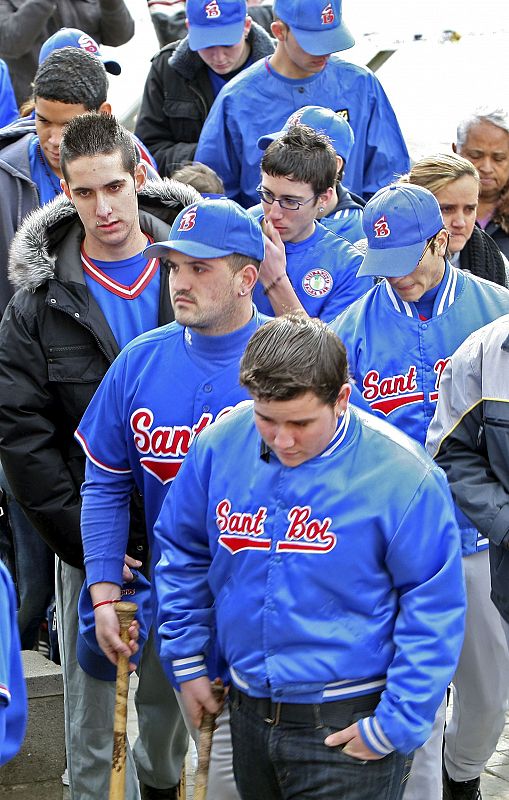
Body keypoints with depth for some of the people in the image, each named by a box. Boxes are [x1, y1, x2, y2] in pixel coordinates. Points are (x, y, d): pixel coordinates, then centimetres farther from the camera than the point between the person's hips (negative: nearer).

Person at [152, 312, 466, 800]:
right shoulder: (218, 446, -6)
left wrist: (397, 723, -13)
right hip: (248, 711, 5)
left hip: (349, 726, -5)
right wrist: (186, 661, 9)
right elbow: (182, 553, 10)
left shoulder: (402, 475, -18)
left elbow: (434, 611, -12)